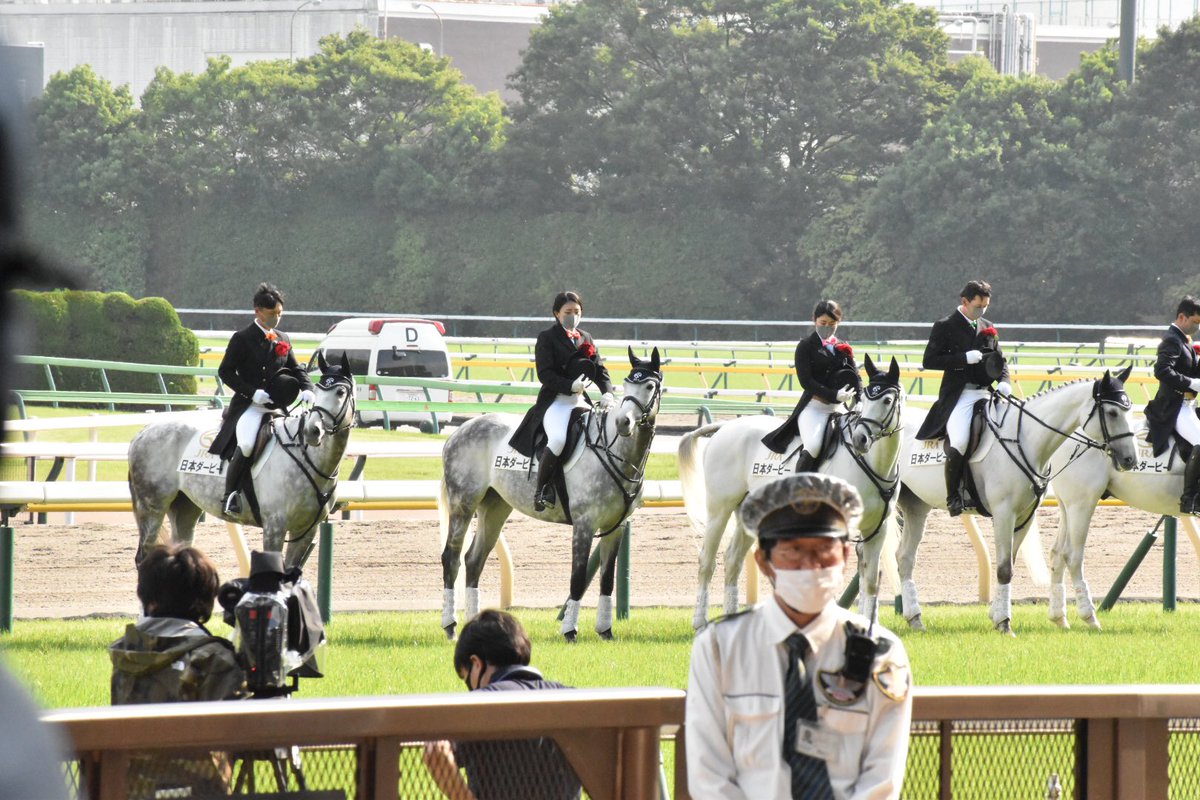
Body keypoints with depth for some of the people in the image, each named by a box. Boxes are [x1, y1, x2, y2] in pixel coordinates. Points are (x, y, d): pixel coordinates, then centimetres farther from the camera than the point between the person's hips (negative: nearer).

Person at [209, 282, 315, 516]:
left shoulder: (283, 339, 16)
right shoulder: (242, 339, -1)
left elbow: (295, 370, 17)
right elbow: (226, 372, -3)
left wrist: (307, 389, -5)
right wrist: (252, 392, -16)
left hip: (277, 406, 6)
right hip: (248, 406, -6)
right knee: (245, 444, -30)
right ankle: (230, 495, -18)